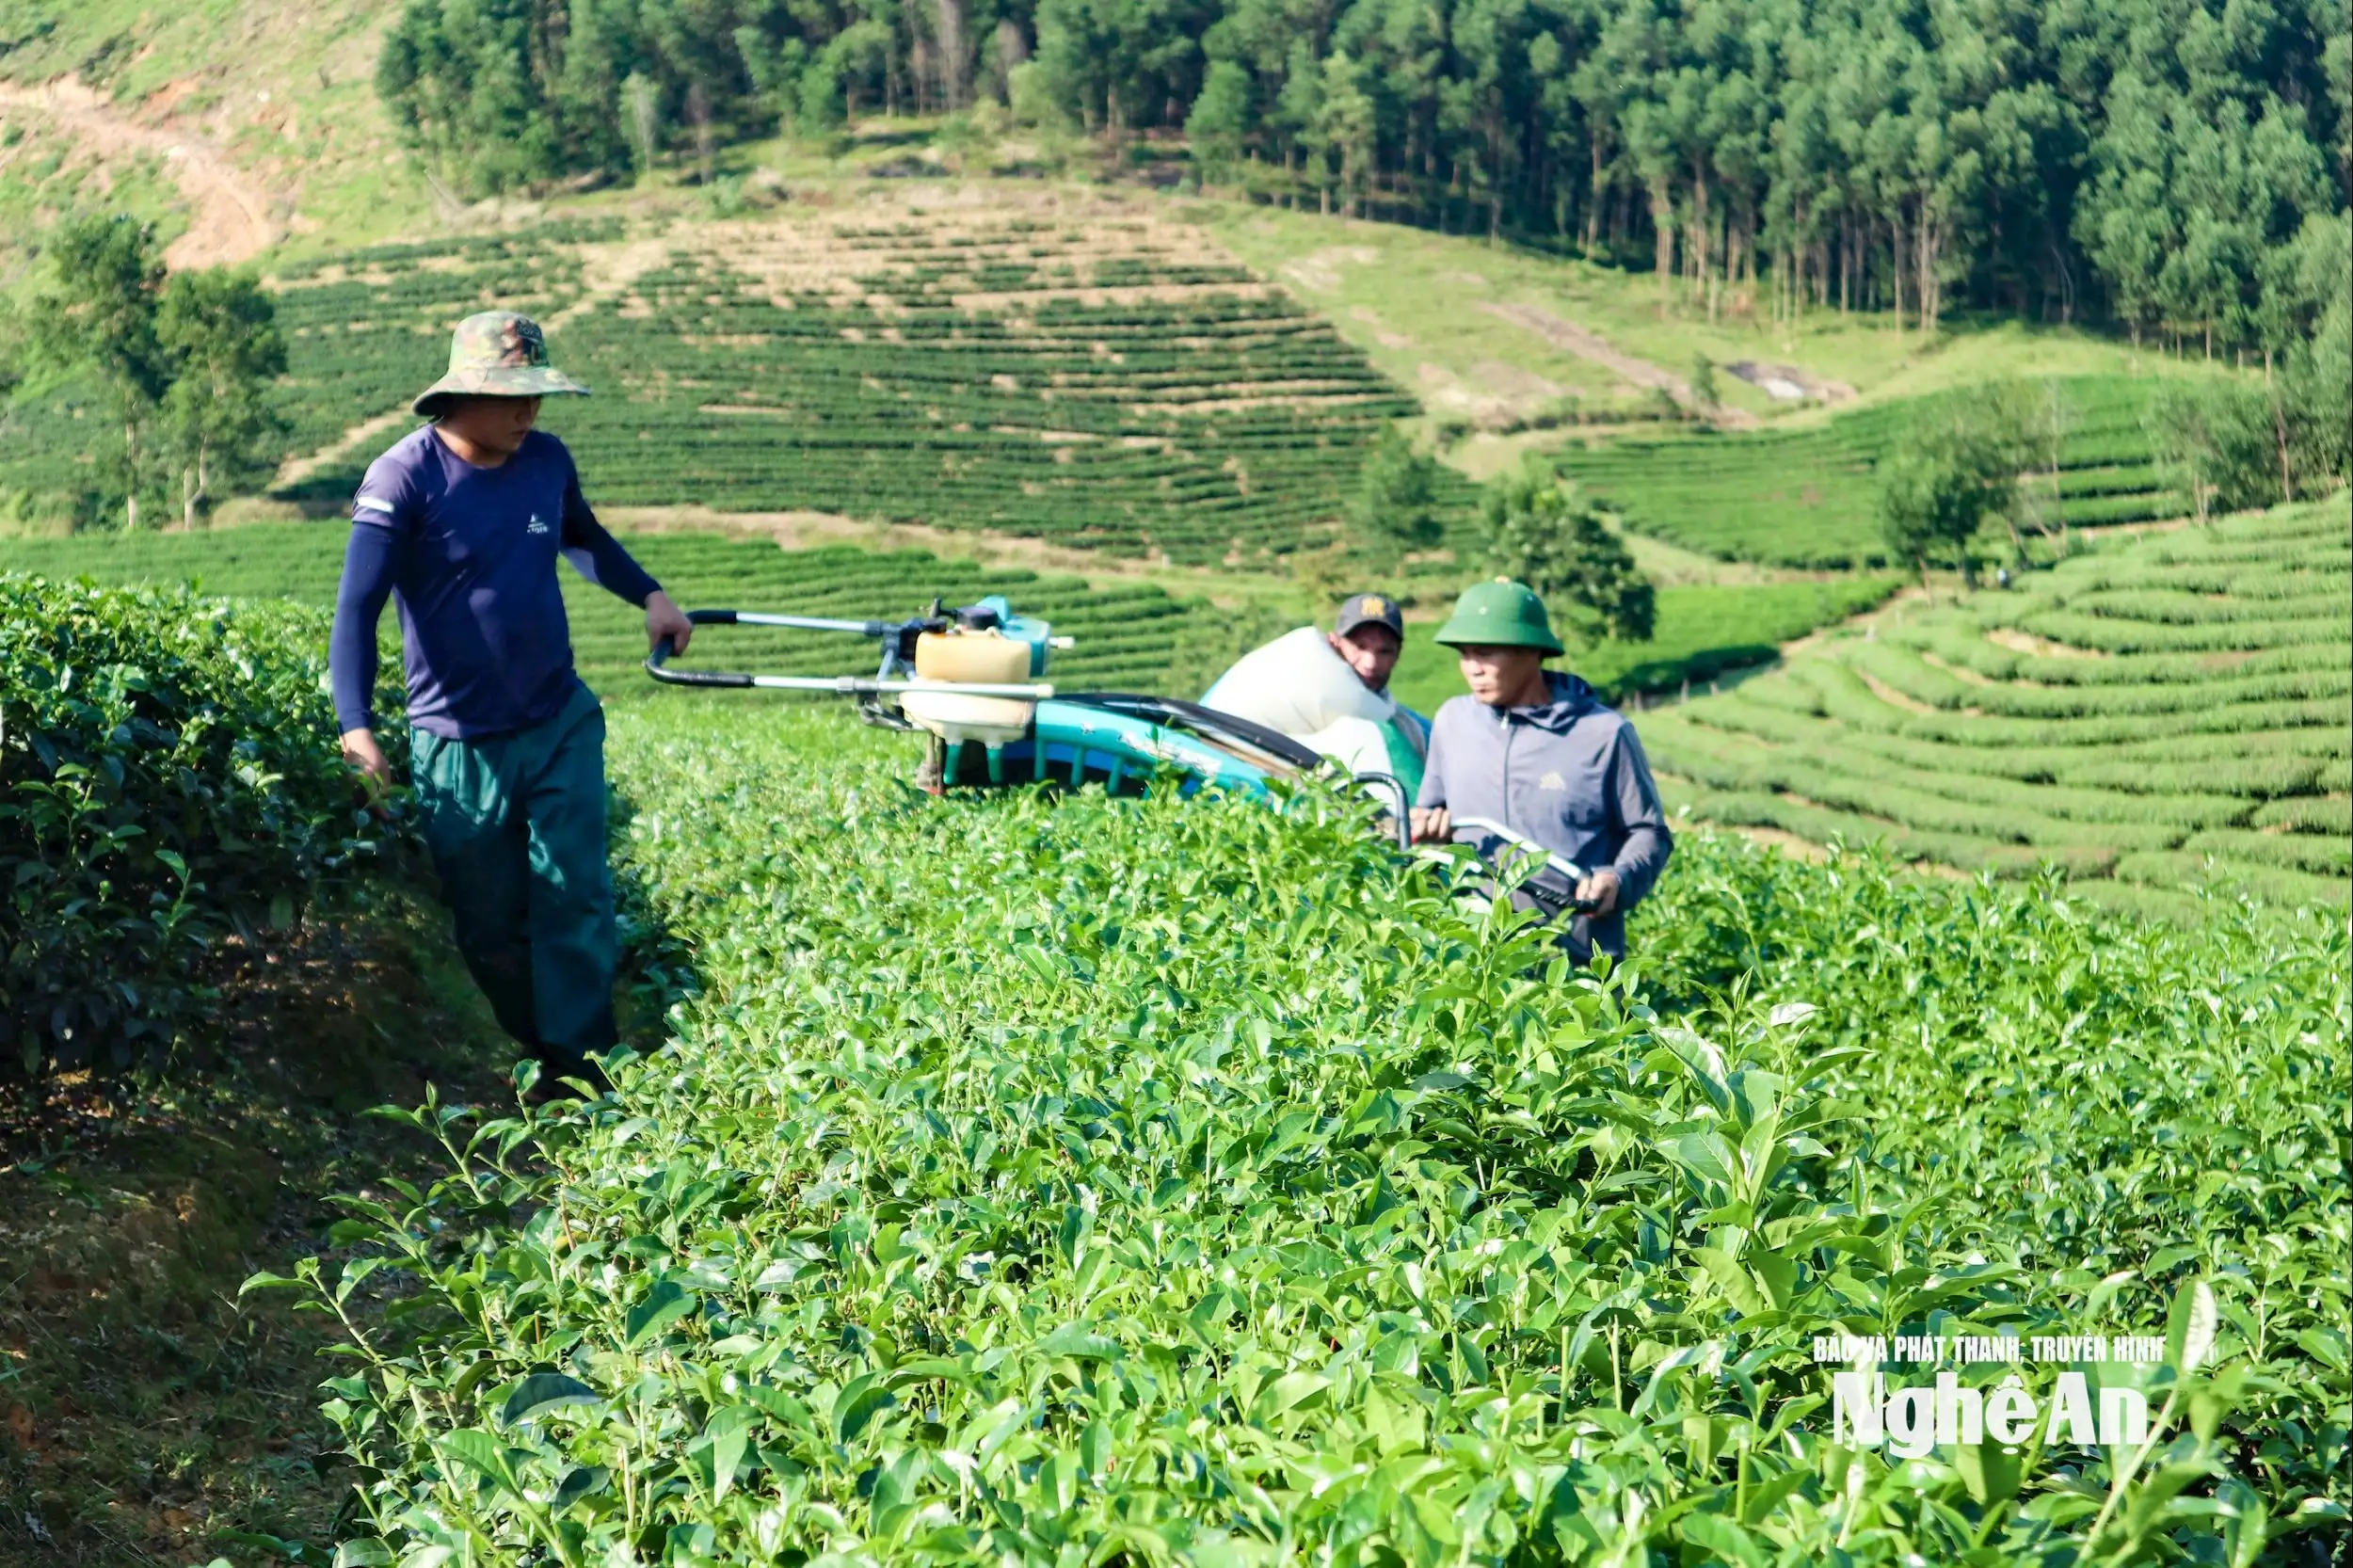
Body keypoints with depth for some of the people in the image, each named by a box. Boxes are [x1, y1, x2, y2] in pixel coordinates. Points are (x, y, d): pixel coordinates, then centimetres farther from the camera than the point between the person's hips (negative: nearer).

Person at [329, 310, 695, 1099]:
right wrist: (356, 723, -30)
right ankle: (540, 1052, 25)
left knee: (575, 896, -5)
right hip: (460, 746, -3)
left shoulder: (547, 460, 2)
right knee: (489, 924, 8)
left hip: (563, 723, 3)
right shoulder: (405, 478, -14)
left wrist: (649, 595, 17)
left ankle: (579, 1060, 0)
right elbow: (358, 604, -20)